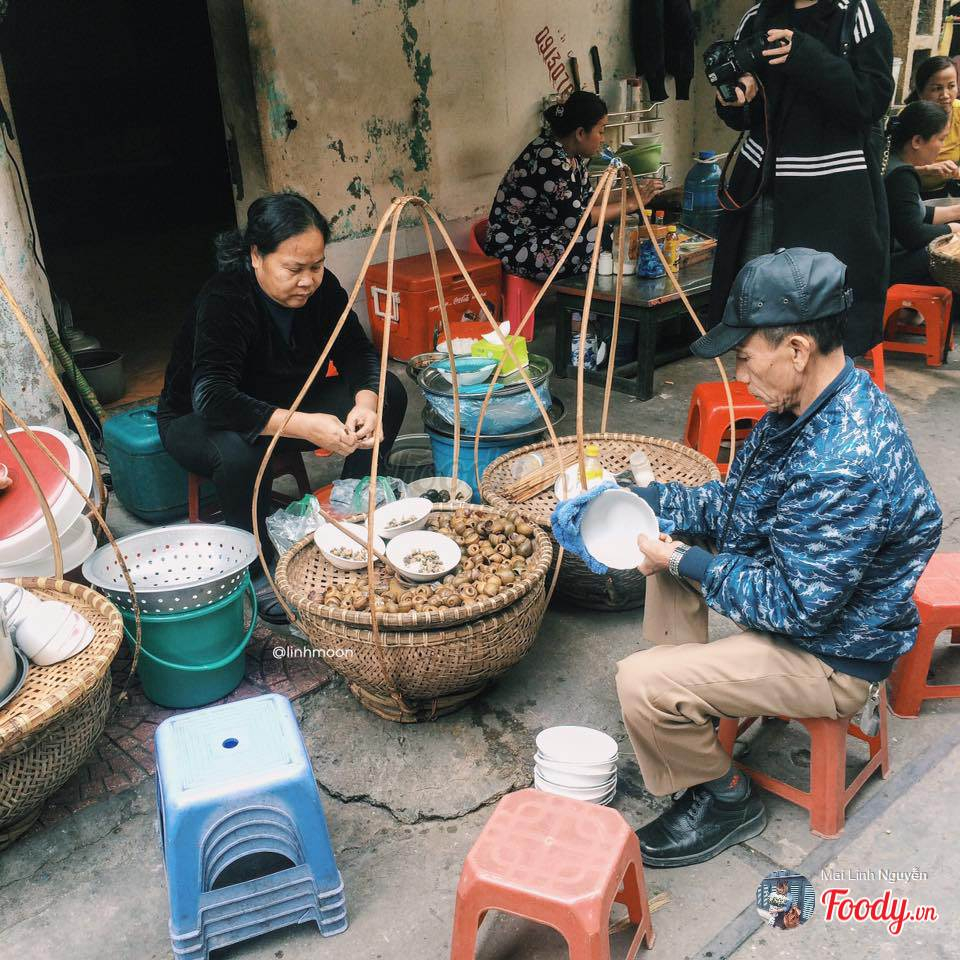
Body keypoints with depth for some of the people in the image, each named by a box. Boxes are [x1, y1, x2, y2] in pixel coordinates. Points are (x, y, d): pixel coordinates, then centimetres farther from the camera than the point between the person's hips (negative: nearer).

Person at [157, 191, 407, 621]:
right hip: (198, 420, -5)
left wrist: (366, 403, -33)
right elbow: (212, 397, -41)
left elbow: (357, 352, -9)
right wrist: (306, 426, -49)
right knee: (238, 451, -42)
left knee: (389, 393, -12)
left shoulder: (321, 287, -12)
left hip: (285, 405, 6)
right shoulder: (224, 299, -30)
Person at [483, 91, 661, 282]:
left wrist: (632, 194, 6)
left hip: (543, 236, 10)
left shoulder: (573, 156, 6)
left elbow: (586, 199, 15)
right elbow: (577, 219, -26)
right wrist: (630, 204, -18)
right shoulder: (551, 158, -23)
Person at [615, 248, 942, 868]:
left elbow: (796, 606, -29)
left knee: (642, 684, -21)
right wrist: (643, 500, -4)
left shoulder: (847, 462, -35)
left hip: (828, 654, -10)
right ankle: (690, 702, 21)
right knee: (666, 536, 16)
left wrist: (685, 563, -20)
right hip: (797, 587, 10)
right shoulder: (811, 401, -4)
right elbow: (738, 502, 6)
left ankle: (727, 800, 9)